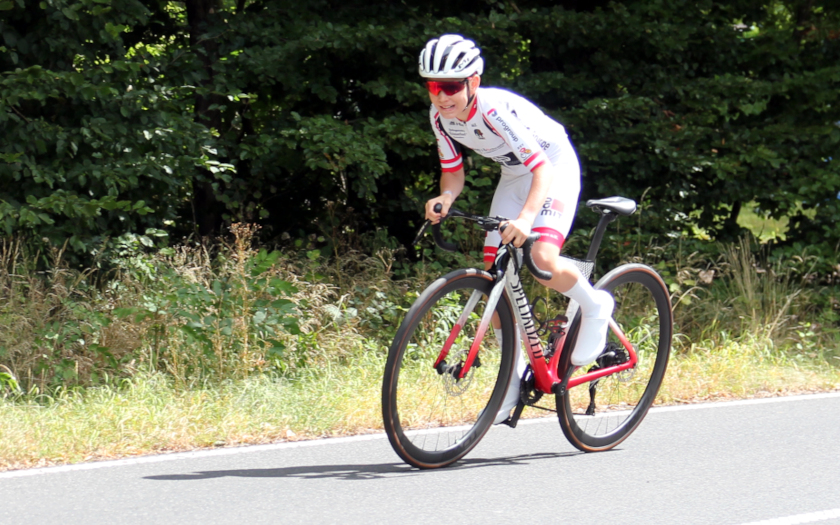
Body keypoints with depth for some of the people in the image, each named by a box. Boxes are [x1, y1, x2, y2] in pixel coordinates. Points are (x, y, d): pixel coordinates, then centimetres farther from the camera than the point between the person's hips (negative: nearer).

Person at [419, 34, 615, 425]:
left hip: (555, 168, -7)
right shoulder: (441, 118, -13)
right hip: (513, 177, 7)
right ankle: (514, 375, 11)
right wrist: (445, 198, -25)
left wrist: (526, 217, -53)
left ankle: (595, 307, 1)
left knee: (543, 259, -30)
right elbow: (453, 172, -1)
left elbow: (543, 169, -37)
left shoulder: (496, 110, -34)